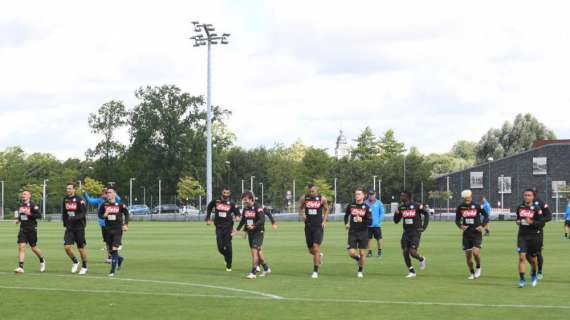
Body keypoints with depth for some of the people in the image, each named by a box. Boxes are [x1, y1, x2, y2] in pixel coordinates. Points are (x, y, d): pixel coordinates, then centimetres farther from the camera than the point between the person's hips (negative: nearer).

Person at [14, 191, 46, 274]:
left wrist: (29, 214, -23)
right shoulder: (20, 205, 11)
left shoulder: (33, 205, -9)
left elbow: (39, 215, -15)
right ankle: (20, 267, -12)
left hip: (31, 229, -5)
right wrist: (18, 220, 10)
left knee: (34, 248, 5)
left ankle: (42, 260, 33)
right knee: (21, 247, -9)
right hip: (23, 229, 5)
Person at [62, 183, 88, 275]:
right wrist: (65, 223, 12)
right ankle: (75, 262, 15)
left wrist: (74, 218, -28)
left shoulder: (79, 200, -11)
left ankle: (84, 267, 20)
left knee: (81, 248, 3)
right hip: (69, 228, 5)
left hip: (79, 227, -5)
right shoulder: (65, 199, 8)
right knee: (67, 247, -9)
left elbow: (83, 213, -16)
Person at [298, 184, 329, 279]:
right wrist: (302, 214, -6)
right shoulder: (304, 198, 0)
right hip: (308, 226, 3)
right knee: (311, 250, 8)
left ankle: (315, 271, -6)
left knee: (316, 247, -13)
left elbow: (326, 209, 10)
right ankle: (319, 256, 44)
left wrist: (324, 221, -1)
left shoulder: (322, 199, -3)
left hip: (318, 226, -3)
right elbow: (300, 208, 15)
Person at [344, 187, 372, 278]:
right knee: (351, 253, -8)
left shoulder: (366, 207, -5)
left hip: (363, 232, -1)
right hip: (352, 232, 1)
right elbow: (346, 215, 23)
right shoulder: (351, 206, 2)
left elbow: (370, 221, -8)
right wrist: (346, 223, 11)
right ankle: (358, 258, 27)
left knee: (362, 253, 2)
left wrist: (362, 220, -23)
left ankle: (360, 271, 21)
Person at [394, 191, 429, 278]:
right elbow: (396, 221, 10)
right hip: (406, 232, 5)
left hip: (415, 232, -5)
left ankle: (421, 259, 20)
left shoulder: (416, 206, -9)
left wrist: (423, 227, -4)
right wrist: (396, 214, -11)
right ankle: (411, 272, 12)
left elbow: (426, 214, 2)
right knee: (405, 252, -2)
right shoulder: (401, 207, 5)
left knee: (412, 252, -15)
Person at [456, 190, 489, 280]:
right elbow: (457, 219, 12)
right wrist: (460, 226, -8)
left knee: (476, 252, -20)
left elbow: (486, 216, 5)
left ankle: (478, 267, 8)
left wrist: (482, 226, -8)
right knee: (468, 255, 5)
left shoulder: (477, 206, -5)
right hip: (466, 234, 3)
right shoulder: (460, 207, 2)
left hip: (476, 233, -3)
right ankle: (471, 273, 23)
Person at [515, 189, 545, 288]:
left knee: (532, 258, 10)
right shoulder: (520, 208, 6)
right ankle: (522, 279, -10)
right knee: (521, 257, -11)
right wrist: (518, 222, 4)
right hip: (522, 236, 2)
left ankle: (534, 276, 36)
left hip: (533, 236, -2)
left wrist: (532, 222, -22)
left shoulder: (537, 209, -6)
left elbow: (542, 223, -9)